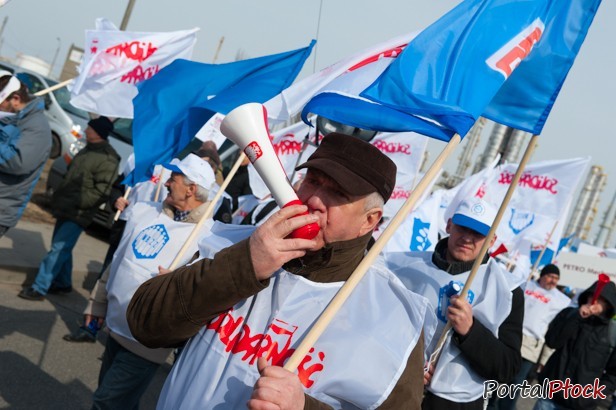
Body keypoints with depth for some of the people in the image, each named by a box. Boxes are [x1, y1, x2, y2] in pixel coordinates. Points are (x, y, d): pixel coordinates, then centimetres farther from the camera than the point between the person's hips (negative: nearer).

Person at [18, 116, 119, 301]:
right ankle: (63, 283, 32)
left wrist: (75, 202, -21)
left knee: (58, 249, -7)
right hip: (65, 209, 9)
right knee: (62, 248, 18)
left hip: (78, 214, -9)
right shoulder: (87, 149, 12)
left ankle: (39, 288, -1)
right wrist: (59, 197, 13)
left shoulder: (108, 159, -19)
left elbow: (102, 192, -23)